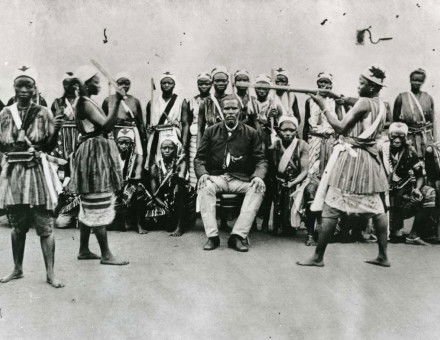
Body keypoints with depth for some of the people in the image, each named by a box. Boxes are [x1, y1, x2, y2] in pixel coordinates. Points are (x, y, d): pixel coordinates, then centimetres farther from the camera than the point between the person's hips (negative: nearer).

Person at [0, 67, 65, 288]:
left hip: (38, 172, -3)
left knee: (45, 226, -3)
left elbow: (48, 146, -2)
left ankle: (50, 273, 5)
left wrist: (56, 130, -18)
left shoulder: (43, 114, 1)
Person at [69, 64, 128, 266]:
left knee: (89, 206, 13)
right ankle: (106, 254, -2)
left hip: (97, 153, 11)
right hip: (94, 153, -11)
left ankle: (83, 250, 21)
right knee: (99, 206, -7)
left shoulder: (86, 102, 16)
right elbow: (106, 125, -26)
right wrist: (117, 102, -30)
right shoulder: (86, 103, -14)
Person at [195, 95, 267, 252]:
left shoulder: (251, 133, 10)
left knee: (258, 187, -30)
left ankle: (238, 236, -29)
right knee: (205, 186, -32)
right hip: (216, 177, 0)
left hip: (242, 179, 0)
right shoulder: (211, 131, 12)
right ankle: (212, 236, -27)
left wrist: (258, 176, -15)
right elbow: (199, 158, 9)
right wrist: (202, 174, -12)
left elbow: (261, 160, 7)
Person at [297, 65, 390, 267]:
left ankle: (318, 257, -1)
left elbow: (340, 127, -16)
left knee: (331, 208, -5)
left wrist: (323, 106, -10)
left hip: (351, 157, -9)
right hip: (370, 158, 9)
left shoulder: (364, 102, -14)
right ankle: (383, 256, 18)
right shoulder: (381, 106, 12)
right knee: (376, 208, 12)